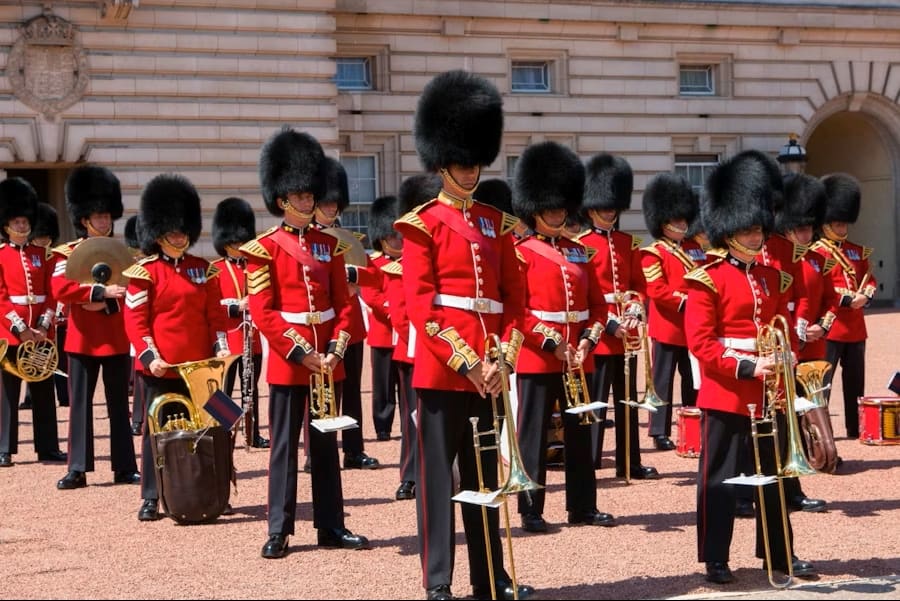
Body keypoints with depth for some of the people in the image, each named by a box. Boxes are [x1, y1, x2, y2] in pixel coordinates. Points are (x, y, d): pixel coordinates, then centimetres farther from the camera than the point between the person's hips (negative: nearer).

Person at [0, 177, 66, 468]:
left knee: (44, 391, 7)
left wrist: (43, 325, -8)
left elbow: (50, 293, 5)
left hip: (40, 333, 4)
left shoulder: (42, 254, 9)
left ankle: (48, 447, 13)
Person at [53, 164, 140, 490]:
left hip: (117, 339, 2)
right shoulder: (68, 253, 0)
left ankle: (125, 467, 10)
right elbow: (60, 289, -16)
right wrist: (102, 291, -24)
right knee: (81, 404, 1)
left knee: (119, 404, 6)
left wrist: (106, 303, -16)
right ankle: (78, 469, 4)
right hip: (83, 340, -2)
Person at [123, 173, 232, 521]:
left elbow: (215, 313, 10)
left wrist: (221, 347, -4)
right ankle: (150, 498, 6)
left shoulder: (203, 270, 10)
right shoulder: (144, 272, -3)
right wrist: (149, 356, -17)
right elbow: (134, 320, -7)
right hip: (160, 366, -4)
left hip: (199, 365, 4)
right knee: (157, 428, 1)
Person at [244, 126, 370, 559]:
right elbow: (262, 312, -10)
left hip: (327, 358, 4)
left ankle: (330, 525, 16)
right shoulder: (265, 248, -4)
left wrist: (336, 351, -6)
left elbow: (344, 304, 8)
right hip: (287, 360, -4)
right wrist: (302, 353, -15)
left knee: (326, 442, 10)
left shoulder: (329, 245, 9)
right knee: (284, 444, 1)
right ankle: (279, 530, 5)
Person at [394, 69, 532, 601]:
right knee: (438, 473, 0)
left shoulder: (497, 223, 12)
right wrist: (464, 361, -15)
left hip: (488, 368, 6)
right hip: (442, 367, -5)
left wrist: (502, 358, -4)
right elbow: (419, 305, -10)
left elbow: (514, 297, 10)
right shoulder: (422, 225, -4)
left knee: (485, 472, 13)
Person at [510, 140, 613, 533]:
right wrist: (552, 344, -17)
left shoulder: (579, 253, 12)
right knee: (534, 434, 1)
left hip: (577, 358, 6)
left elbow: (597, 305, 12)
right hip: (537, 358, -5)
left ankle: (582, 506, 19)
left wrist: (587, 341, -5)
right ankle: (531, 510, 7)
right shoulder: (521, 254, -4)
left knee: (580, 432, 11)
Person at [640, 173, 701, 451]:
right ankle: (660, 432, 4)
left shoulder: (694, 248, 14)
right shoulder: (653, 254, -6)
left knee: (693, 380, 10)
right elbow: (657, 290, -14)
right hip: (667, 327, -6)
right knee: (663, 380, 0)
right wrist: (685, 302, -21)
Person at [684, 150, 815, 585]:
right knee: (719, 479, 2)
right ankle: (715, 559, 10)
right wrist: (748, 368, -21)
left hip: (768, 395, 6)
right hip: (726, 396, -6)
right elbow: (700, 343, -13)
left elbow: (787, 332, 17)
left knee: (773, 475, 14)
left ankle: (778, 552, 25)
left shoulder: (775, 279, 10)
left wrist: (784, 362, -5)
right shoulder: (707, 281, -8)